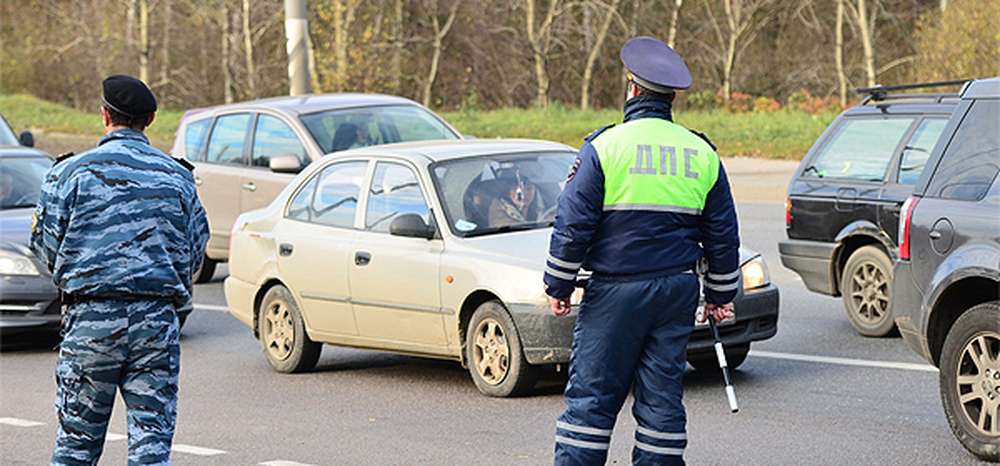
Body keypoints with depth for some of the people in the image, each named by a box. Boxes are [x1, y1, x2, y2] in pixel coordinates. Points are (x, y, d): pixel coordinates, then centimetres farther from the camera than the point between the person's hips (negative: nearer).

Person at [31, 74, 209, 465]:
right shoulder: (177, 177, 9)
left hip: (91, 316, -1)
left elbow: (46, 242, 1)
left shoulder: (72, 171, 0)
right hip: (158, 318, 1)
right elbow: (195, 251, 11)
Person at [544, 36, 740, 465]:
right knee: (662, 393, 8)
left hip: (615, 291, -4)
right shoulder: (702, 153, 8)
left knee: (592, 392, 0)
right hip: (677, 292, 4)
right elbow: (723, 234, 13)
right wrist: (720, 294, 23)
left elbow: (573, 224, -7)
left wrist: (558, 286, 2)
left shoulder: (605, 146, -6)